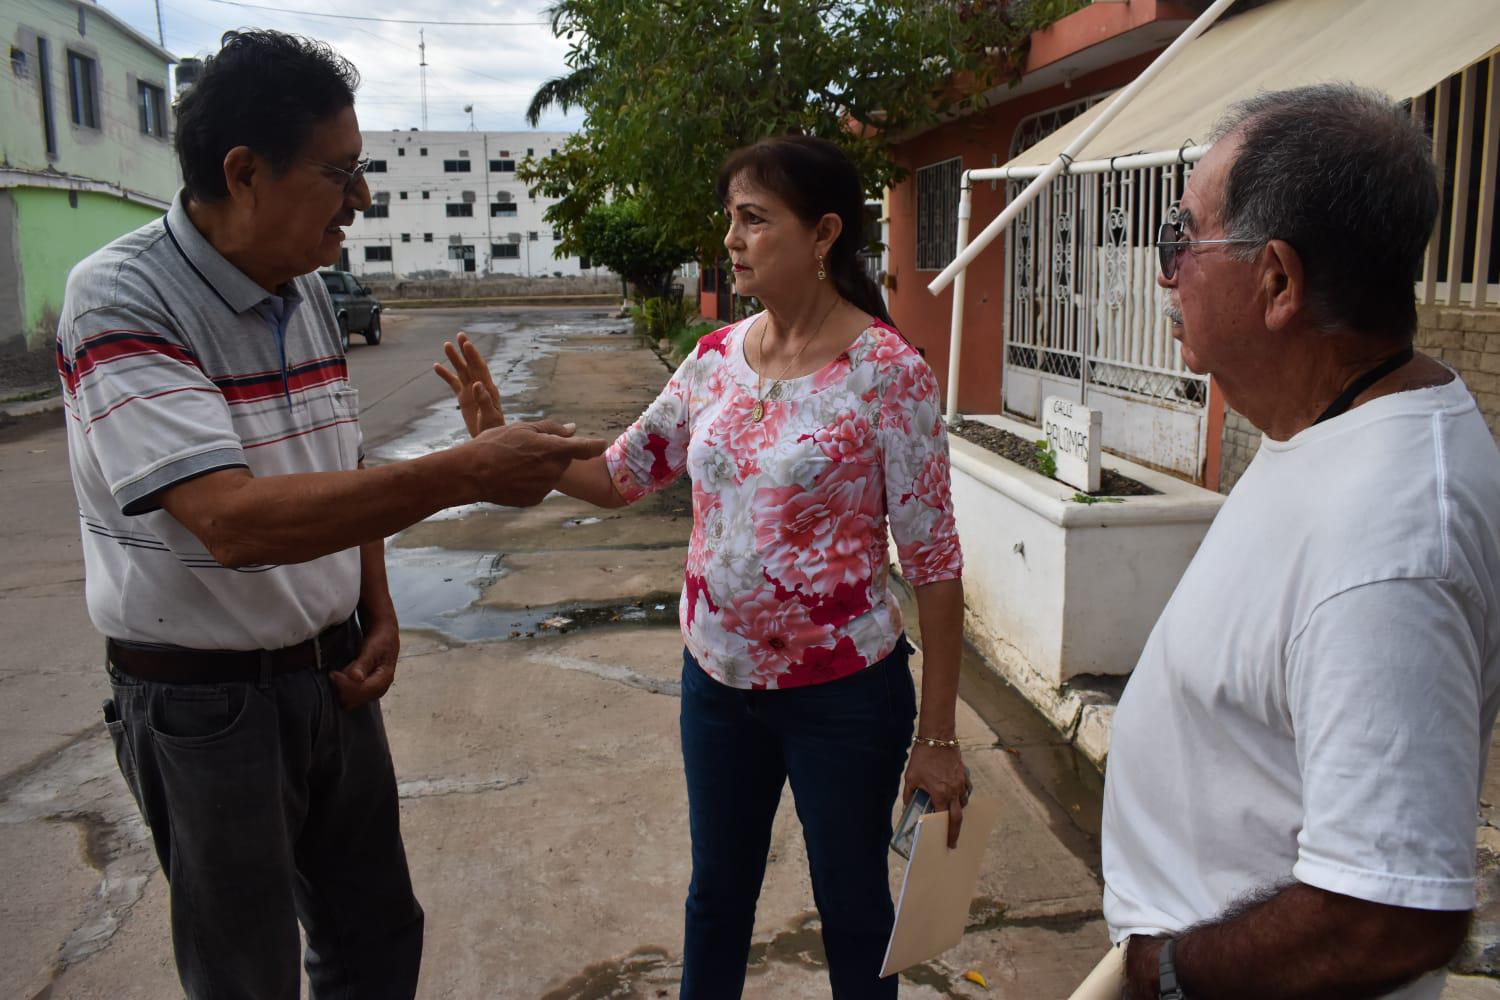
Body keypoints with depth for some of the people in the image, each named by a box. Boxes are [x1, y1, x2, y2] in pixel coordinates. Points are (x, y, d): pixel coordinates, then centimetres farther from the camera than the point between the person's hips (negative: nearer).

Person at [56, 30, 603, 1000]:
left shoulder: (309, 292, 4)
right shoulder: (120, 300, -20)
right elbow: (233, 518, -33)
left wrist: (378, 613, 3)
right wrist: (466, 473, -34)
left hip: (333, 674, 7)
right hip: (206, 701, -6)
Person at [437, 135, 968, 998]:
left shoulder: (888, 371, -16)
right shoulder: (717, 358, 0)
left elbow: (933, 561, -14)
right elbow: (620, 476, 7)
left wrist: (938, 734, -12)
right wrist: (507, 439, -9)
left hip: (843, 691, -5)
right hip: (717, 677, 5)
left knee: (852, 908, 16)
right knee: (717, 895, 22)